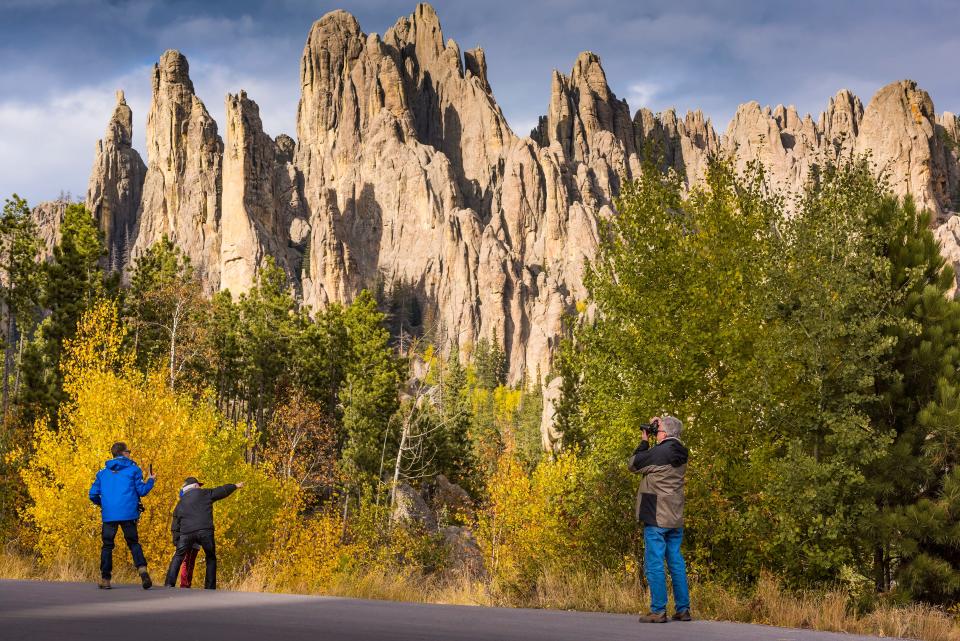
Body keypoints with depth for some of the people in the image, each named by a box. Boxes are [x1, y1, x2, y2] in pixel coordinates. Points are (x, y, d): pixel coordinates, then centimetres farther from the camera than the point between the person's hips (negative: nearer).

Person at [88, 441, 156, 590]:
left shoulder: (103, 472, 12)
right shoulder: (133, 469, 3)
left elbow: (93, 495, 9)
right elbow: (142, 491, -2)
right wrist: (151, 481, 17)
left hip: (108, 515, 1)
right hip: (128, 514, -1)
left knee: (107, 545, 9)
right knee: (133, 543, 9)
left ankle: (105, 579, 5)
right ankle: (142, 570, -13)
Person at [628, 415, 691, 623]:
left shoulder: (659, 452, -17)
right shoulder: (680, 453, 7)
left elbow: (633, 465, -5)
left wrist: (644, 440, 4)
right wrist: (648, 442, 12)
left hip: (657, 518, -8)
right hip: (676, 519, 8)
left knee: (654, 564, -3)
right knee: (676, 563, 12)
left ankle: (658, 611, -4)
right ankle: (683, 609, 13)